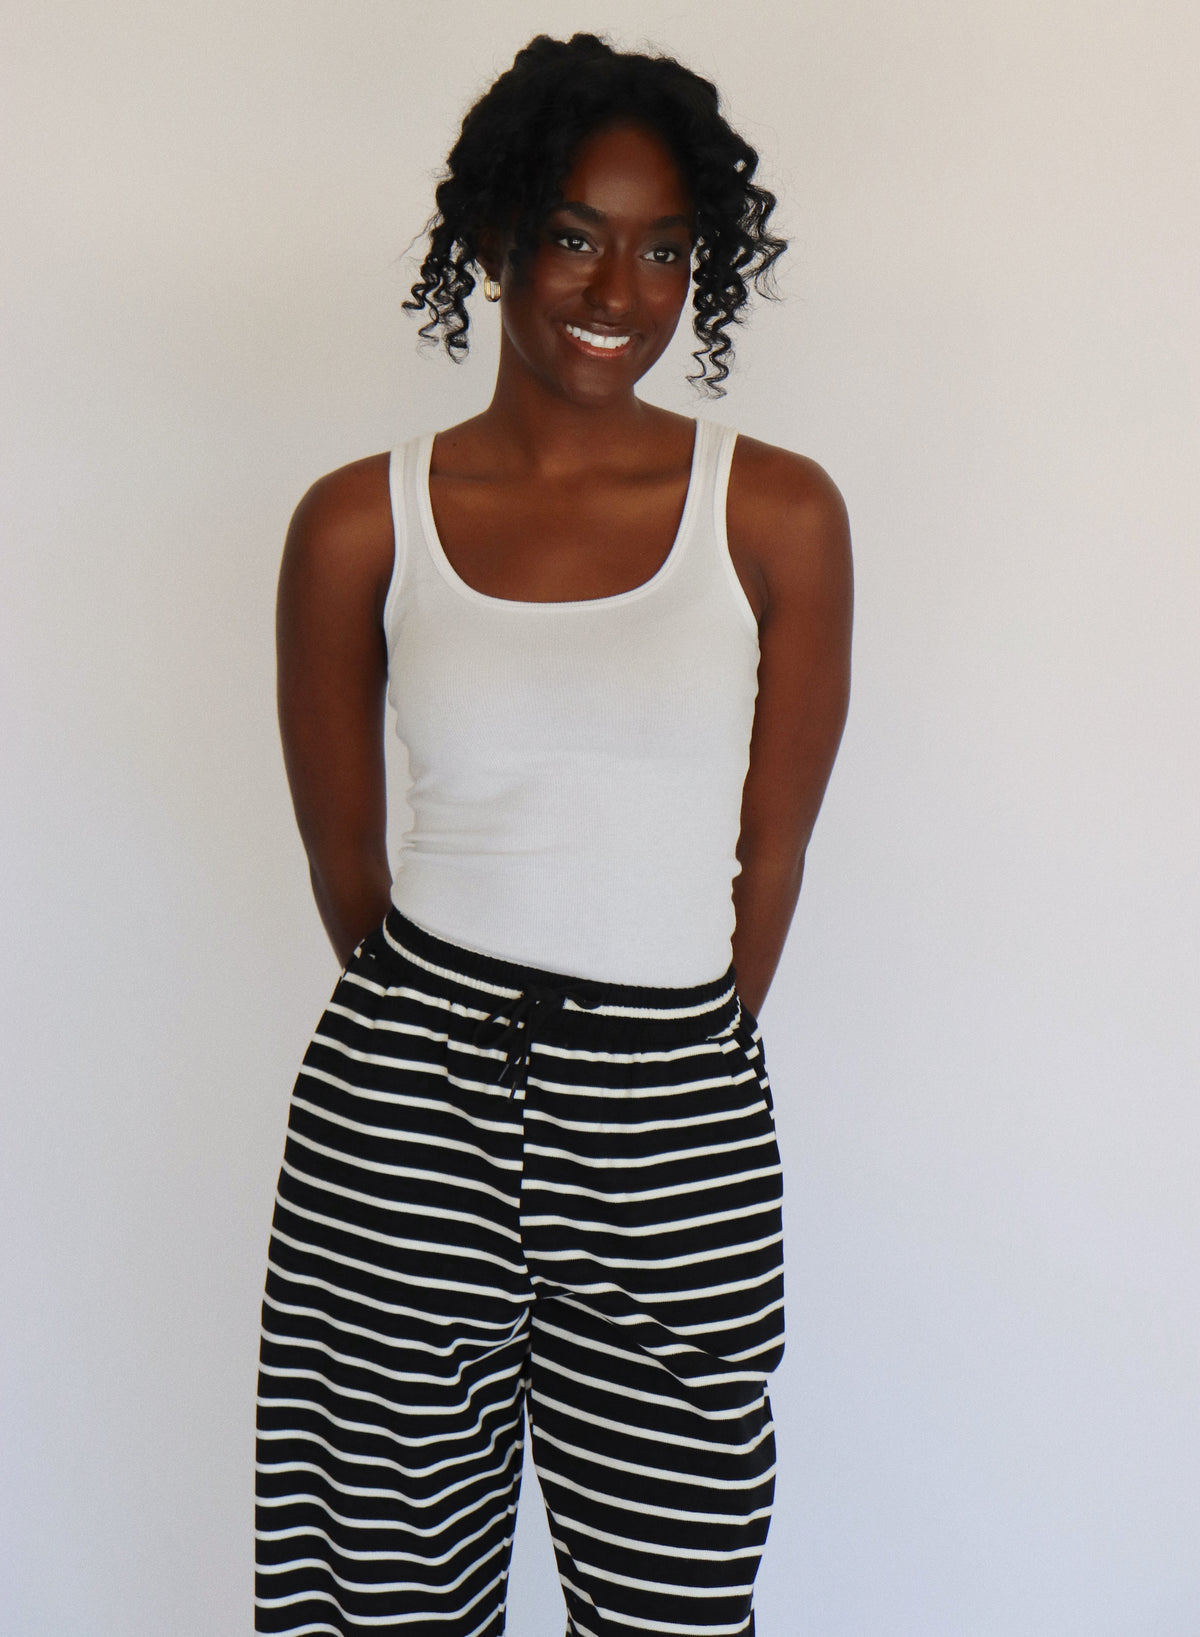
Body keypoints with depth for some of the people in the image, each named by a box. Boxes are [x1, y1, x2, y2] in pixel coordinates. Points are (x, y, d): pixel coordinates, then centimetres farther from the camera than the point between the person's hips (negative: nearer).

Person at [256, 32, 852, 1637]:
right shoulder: (361, 522, -1)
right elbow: (340, 853, 7)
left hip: (675, 1118, 0)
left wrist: (662, 1078, 10)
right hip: (402, 1100, 0)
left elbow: (770, 856, 4)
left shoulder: (781, 515, -1)